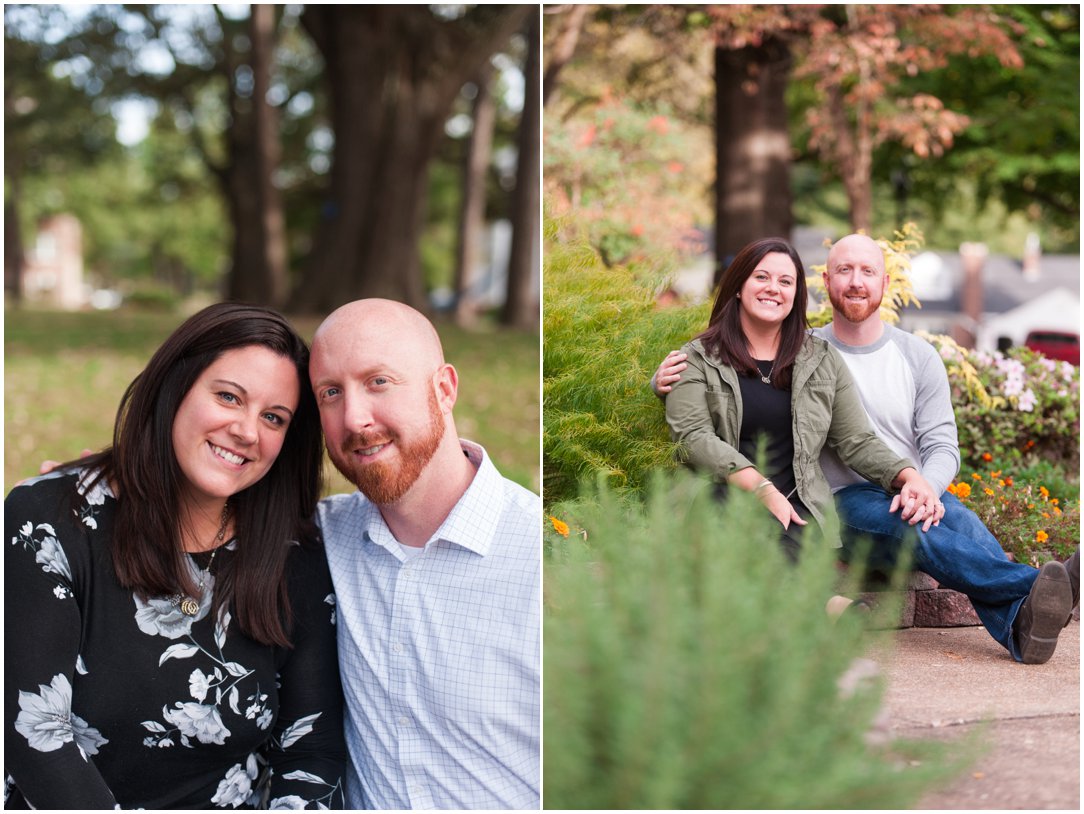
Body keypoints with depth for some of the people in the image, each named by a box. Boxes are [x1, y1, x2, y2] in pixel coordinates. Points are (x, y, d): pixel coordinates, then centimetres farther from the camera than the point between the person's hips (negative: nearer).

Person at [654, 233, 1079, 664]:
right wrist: (666, 378, -14)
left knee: (959, 518, -34)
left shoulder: (918, 356, 9)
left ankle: (1019, 626, -61)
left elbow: (941, 446, 4)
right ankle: (1038, 582, -56)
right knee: (911, 526, -37)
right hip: (842, 500, -2)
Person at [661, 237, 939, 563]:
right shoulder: (698, 359, 9)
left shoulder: (822, 360, 19)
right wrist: (762, 489, -16)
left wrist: (910, 475, -2)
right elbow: (693, 437, -4)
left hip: (796, 506, 2)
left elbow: (857, 442, 17)